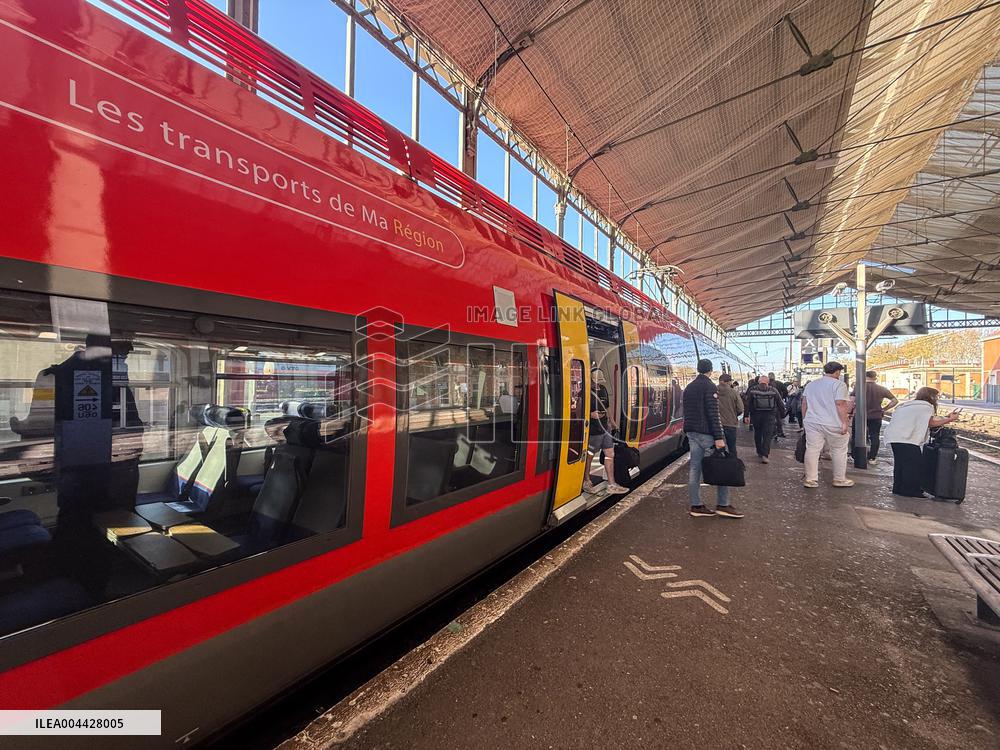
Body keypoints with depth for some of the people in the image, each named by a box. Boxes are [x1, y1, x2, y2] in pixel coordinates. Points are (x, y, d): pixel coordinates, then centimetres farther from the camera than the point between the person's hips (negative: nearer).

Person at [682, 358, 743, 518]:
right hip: (706, 433, -7)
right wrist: (719, 437, -19)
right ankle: (722, 505, 5)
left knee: (694, 468, 6)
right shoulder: (710, 387, -10)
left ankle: (695, 505, 9)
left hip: (691, 433, 8)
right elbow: (713, 414, -17)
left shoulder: (688, 387, 14)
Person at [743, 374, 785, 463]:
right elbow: (780, 404, 3)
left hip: (756, 416, 1)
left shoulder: (752, 390, -1)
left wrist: (746, 415, -3)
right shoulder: (774, 390, -1)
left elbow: (747, 404, -5)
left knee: (757, 434, 16)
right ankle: (764, 455, -10)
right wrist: (782, 415, 12)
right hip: (770, 416, -1)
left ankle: (760, 452, 27)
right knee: (767, 436, 0)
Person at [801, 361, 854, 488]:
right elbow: (840, 404, -14)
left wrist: (804, 420, 20)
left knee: (812, 450, 4)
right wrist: (845, 422, -12)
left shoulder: (811, 384, 12)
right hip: (833, 424, -4)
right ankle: (839, 479, 20)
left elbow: (804, 403, 14)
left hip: (812, 423, 5)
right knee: (839, 450, 11)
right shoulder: (839, 384, -6)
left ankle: (810, 479, 7)